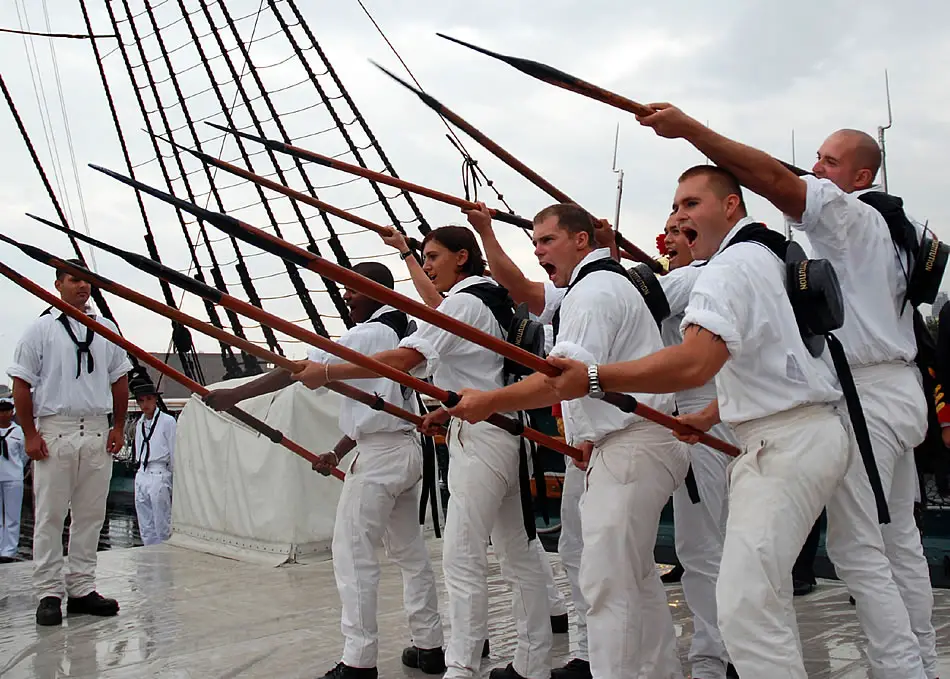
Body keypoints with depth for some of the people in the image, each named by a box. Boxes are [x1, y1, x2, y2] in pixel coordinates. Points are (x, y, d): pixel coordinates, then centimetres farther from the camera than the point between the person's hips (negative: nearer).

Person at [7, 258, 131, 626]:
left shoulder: (106, 329, 12)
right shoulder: (41, 329, 2)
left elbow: (119, 380, 18)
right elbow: (21, 384, 0)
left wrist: (118, 426, 10)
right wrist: (30, 434, -6)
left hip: (97, 433, 4)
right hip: (54, 432, -4)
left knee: (91, 515, 7)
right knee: (49, 516, 0)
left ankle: (82, 589, 16)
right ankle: (49, 594, 7)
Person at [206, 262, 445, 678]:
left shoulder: (367, 335, -13)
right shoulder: (400, 333, 14)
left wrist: (234, 395, -10)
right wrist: (338, 452, 15)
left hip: (379, 456, -9)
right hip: (408, 448, 9)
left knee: (353, 554, -4)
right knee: (410, 551, 14)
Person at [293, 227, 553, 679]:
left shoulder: (462, 303, -11)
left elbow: (404, 359, -21)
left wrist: (327, 371, -19)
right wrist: (449, 410, 15)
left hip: (480, 439, -10)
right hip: (507, 433, 10)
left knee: (462, 560, -7)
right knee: (519, 555, 12)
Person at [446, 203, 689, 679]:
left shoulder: (593, 290, -11)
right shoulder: (605, 283, 25)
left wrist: (491, 402, -26)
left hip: (631, 450, -11)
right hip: (632, 446, 11)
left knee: (607, 582, -11)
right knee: (636, 577, 17)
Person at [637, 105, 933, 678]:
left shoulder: (849, 213, -9)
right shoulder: (886, 226, 20)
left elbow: (772, 178, -22)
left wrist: (689, 128, -26)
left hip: (867, 394, -10)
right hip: (899, 387, 10)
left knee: (856, 547, -8)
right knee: (899, 540, 15)